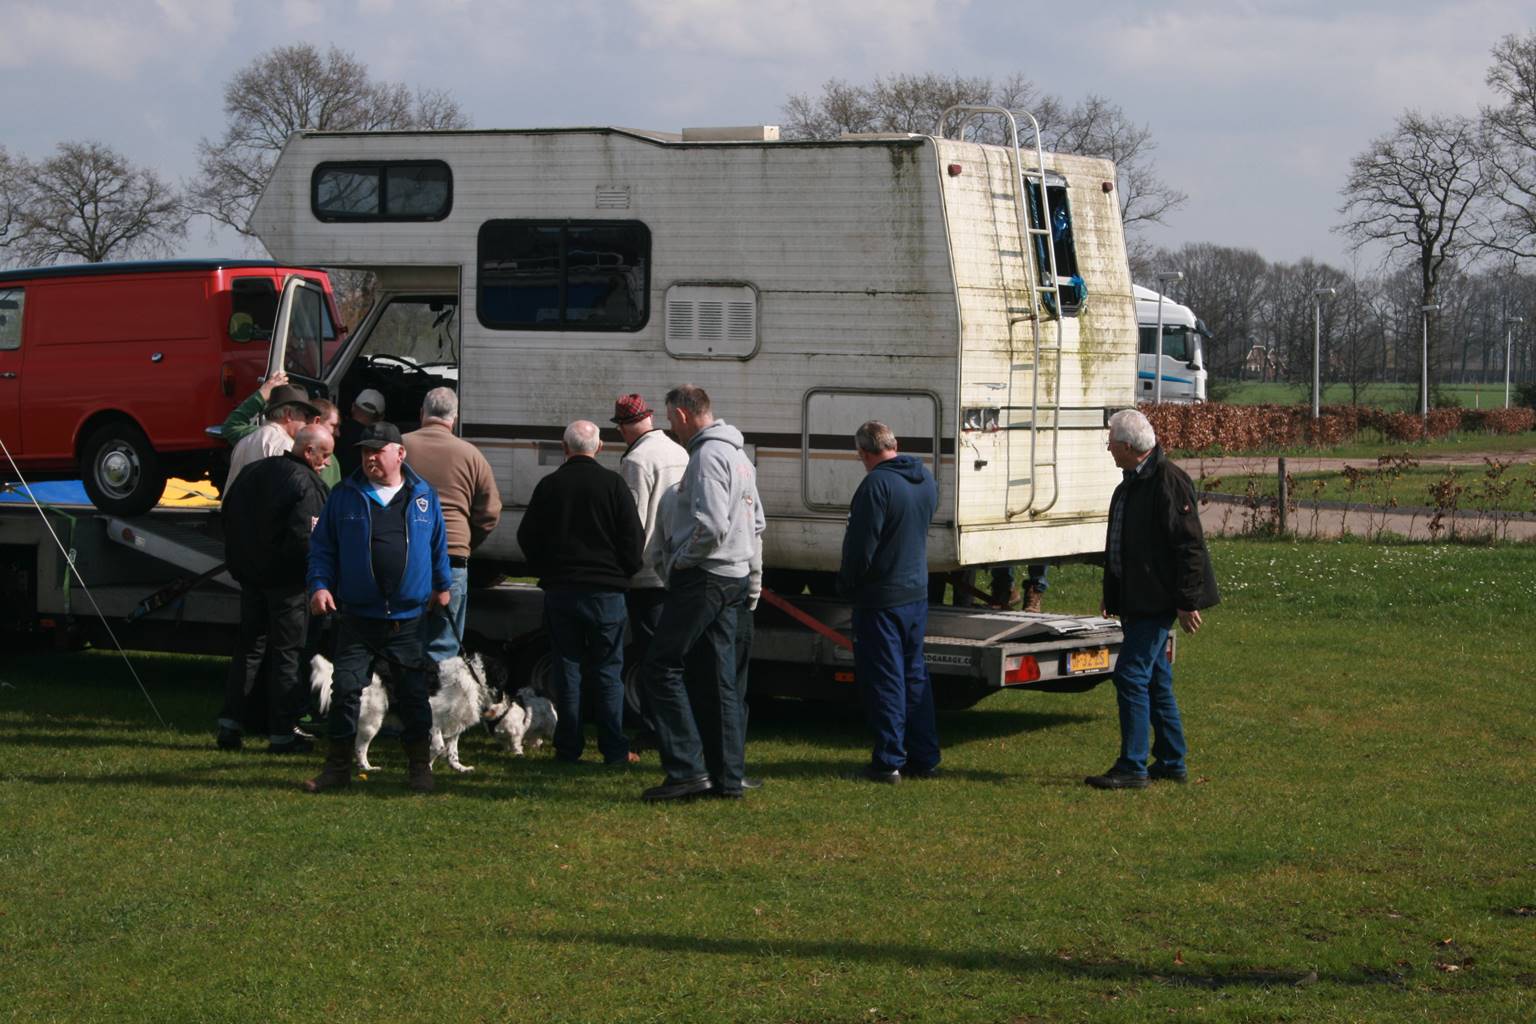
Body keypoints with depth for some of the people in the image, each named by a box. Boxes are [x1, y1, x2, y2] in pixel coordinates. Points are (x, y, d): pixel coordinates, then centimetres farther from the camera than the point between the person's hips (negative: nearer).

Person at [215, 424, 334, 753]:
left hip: (250, 576, 7)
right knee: (288, 652, 1)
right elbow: (304, 538, -26)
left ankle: (230, 725, 11)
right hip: (288, 581, -7)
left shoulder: (252, 473, 9)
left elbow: (229, 519, 17)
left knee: (249, 647, 15)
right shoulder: (304, 483, -17)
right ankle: (282, 734, 4)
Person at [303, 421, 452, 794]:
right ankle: (338, 766, 7)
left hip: (409, 619, 0)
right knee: (345, 688, -3)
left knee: (413, 693, 4)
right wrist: (320, 584, -7)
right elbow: (322, 546, 4)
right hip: (357, 618, 0)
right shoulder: (345, 496, 2)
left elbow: (439, 546, 16)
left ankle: (420, 766, 16)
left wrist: (442, 586, 21)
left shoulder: (423, 496, 5)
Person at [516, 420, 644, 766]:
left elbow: (527, 537, 6)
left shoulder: (549, 486, 1)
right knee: (608, 671, 3)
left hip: (559, 591, 2)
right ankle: (614, 750, 1)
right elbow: (634, 537, -6)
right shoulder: (612, 484, -6)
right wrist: (624, 572, 10)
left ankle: (568, 748, 7)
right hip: (605, 591, -2)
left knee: (566, 669, 7)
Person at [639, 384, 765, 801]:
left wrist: (678, 562, -12)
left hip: (702, 578, -10)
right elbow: (757, 522, 24)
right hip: (733, 579, 10)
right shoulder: (738, 455, 18)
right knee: (719, 680, 11)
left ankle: (687, 769, -13)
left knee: (661, 668, -8)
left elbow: (711, 526, -25)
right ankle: (728, 777, 12)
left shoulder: (708, 456, -15)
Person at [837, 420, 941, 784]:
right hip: (917, 593, 8)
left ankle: (888, 761, 1)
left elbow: (860, 546, -19)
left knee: (884, 680, -1)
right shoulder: (926, 480, 7)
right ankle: (924, 758, 17)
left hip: (881, 599, -8)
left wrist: (846, 585, -5)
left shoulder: (876, 484, -20)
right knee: (915, 676, 15)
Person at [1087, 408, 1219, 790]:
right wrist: (1112, 595, 24)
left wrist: (1187, 603, -19)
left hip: (1158, 600, -10)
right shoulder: (1132, 482, 15)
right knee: (1154, 679, 14)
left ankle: (1132, 768, -8)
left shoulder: (1168, 480, -16)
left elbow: (1189, 544, -18)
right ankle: (1172, 762, 22)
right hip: (1136, 599, 10)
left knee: (1131, 675, -12)